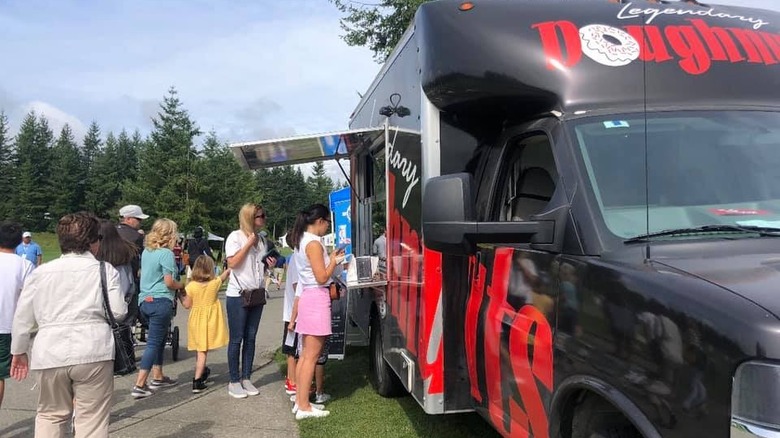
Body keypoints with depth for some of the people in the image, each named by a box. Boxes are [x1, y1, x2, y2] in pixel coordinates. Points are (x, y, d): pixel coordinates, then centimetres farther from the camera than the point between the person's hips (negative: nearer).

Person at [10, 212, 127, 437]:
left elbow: (23, 316, 12)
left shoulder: (40, 272, 9)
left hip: (50, 354, 3)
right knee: (91, 419, 4)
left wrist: (19, 351, 24)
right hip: (93, 352, -3)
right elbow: (118, 311, -5)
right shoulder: (105, 270, 0)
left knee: (50, 415, 22)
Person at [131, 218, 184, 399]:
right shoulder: (166, 253, -12)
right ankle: (139, 386, -6)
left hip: (144, 301, 8)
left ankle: (157, 377, 30)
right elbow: (169, 282, -15)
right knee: (154, 343, -4)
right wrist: (182, 286, 4)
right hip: (160, 302, -8)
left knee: (159, 339, 21)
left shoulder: (146, 252, 10)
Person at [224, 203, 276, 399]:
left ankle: (246, 379, 17)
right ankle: (234, 381, 8)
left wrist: (270, 264, 2)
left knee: (250, 338, 9)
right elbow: (232, 262, -17)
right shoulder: (235, 237, -7)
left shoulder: (261, 239, 12)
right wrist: (248, 244, -15)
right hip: (237, 296, -6)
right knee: (236, 339, 0)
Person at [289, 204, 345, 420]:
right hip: (317, 298, -10)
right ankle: (304, 407, 0)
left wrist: (331, 258, 14)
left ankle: (300, 401, 19)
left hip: (307, 296, 10)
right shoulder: (314, 243, -15)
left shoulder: (301, 241, 13)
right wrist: (334, 261, -3)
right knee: (311, 356, -5)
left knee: (306, 354, 13)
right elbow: (322, 278, -17)